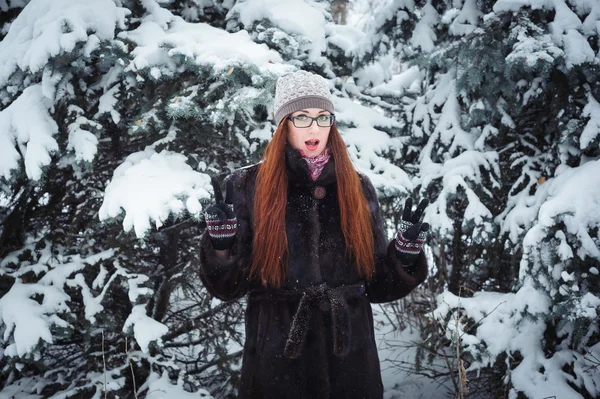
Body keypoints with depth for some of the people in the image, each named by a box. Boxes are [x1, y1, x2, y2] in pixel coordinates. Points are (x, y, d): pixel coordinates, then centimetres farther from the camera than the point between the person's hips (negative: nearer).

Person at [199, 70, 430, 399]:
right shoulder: (248, 186, -1)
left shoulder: (358, 189, 6)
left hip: (350, 357, 2)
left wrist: (405, 254, -8)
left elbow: (377, 284, 9)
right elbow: (228, 285, -1)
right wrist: (221, 247, -19)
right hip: (276, 361, -2)